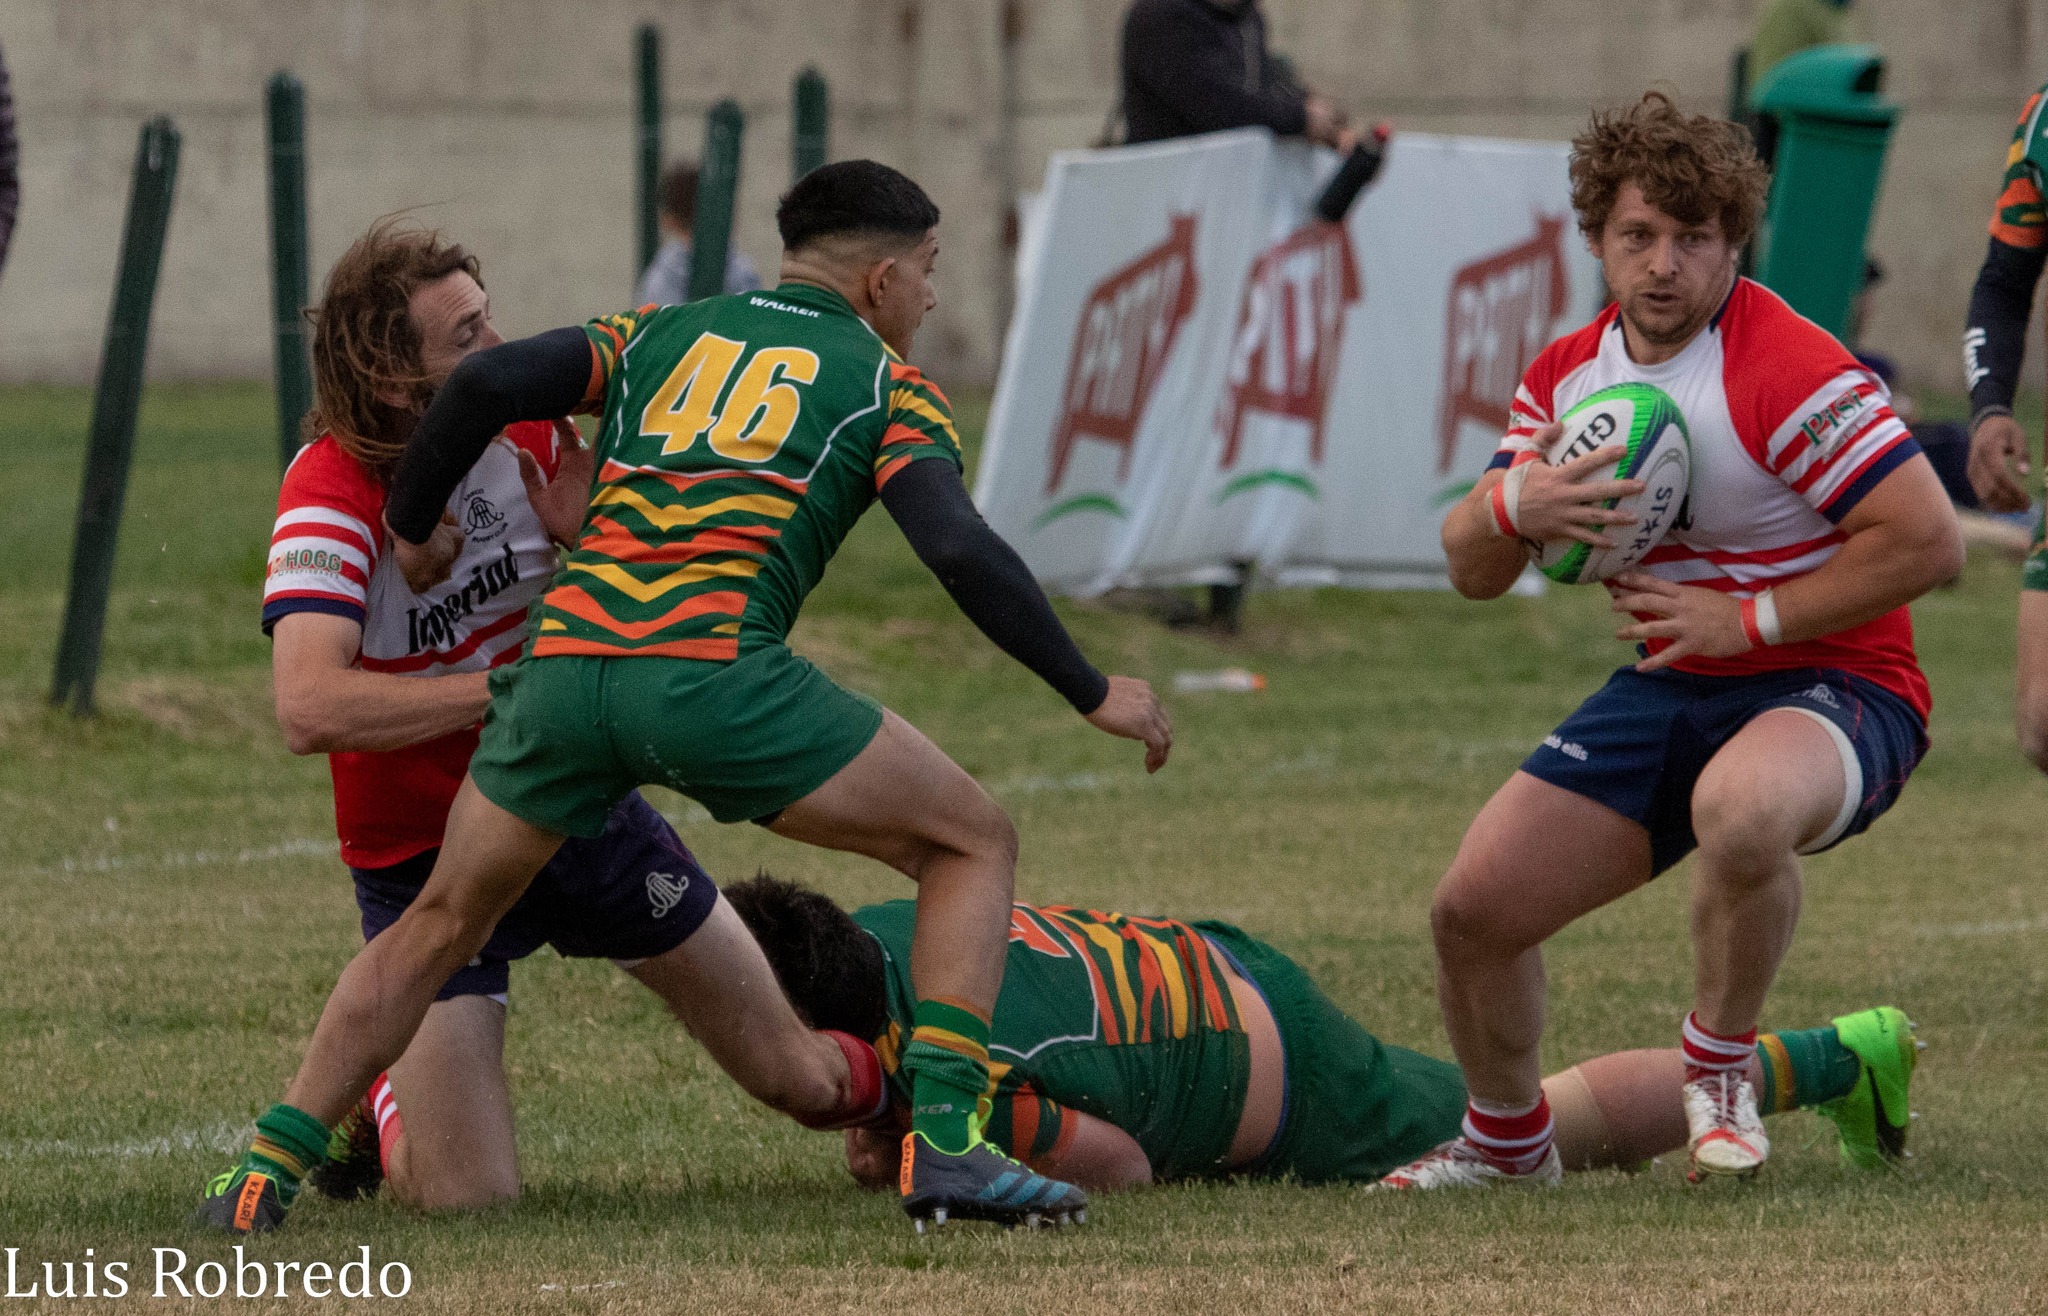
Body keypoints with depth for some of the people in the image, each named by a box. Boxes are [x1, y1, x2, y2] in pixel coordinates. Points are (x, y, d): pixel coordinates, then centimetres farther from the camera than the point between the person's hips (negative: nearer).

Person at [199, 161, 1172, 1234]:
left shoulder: (660, 335, 26)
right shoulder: (885, 383, 15)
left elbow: (488, 384, 10)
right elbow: (962, 553, 0)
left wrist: (408, 528, 23)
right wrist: (1093, 695, 6)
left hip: (562, 657, 4)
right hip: (713, 668, -4)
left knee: (437, 931, 23)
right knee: (973, 843, 12)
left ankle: (268, 1166, 15)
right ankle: (944, 1139, -2)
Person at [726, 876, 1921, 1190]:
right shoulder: (867, 936, -15)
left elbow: (1122, 1169, -26)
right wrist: (884, 1124, -10)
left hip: (1300, 1101, -7)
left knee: (1567, 1127, 15)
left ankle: (1834, 1058, 31)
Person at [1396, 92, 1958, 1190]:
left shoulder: (1789, 373, -19)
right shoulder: (1566, 376, 4)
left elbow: (1929, 541, -23)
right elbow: (1472, 572, 10)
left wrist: (1750, 619, -21)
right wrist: (1515, 505, -15)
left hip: (1833, 688, -7)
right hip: (1669, 690, 7)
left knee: (1740, 809, -42)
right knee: (1474, 908, -3)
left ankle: (1719, 1075, -14)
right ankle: (1507, 1140, 27)